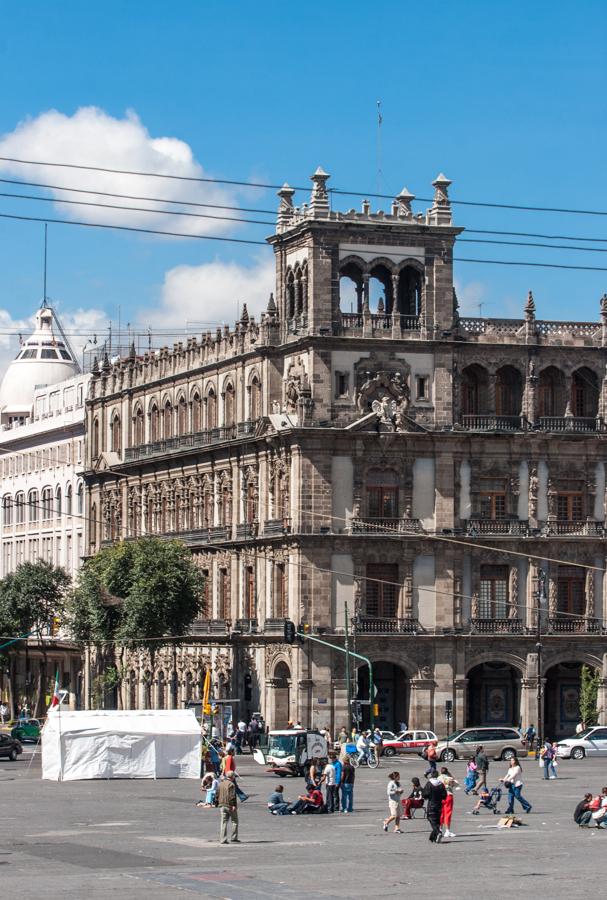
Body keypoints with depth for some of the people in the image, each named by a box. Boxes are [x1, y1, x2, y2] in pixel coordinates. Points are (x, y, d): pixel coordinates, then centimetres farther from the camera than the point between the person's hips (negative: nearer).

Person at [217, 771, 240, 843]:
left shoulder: (221, 784, 13)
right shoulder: (231, 784, -12)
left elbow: (217, 795, 17)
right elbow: (232, 796, -19)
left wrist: (218, 803, 22)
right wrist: (234, 805, -20)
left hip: (222, 805, 7)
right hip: (230, 805, -7)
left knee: (223, 822, 6)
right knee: (234, 821, 6)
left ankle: (222, 839, 1)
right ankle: (234, 838, 4)